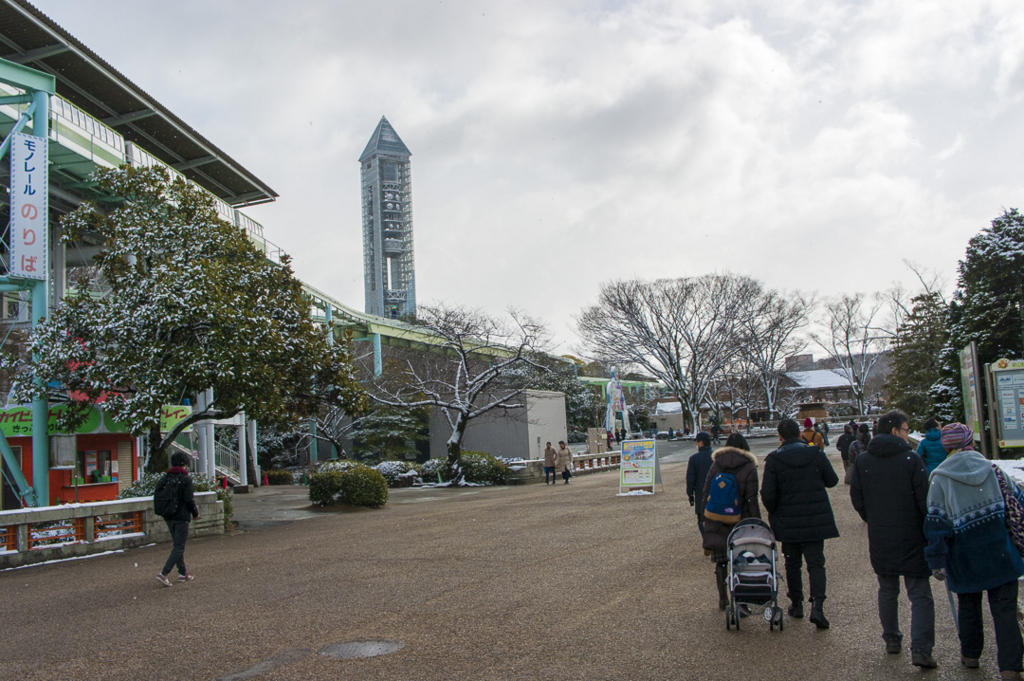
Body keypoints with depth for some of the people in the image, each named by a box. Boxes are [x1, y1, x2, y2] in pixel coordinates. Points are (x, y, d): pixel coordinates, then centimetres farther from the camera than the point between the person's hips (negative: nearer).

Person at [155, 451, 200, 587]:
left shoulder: (165, 478, 4)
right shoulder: (186, 479, -13)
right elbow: (189, 500, -15)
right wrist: (195, 513, 0)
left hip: (168, 518, 7)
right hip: (181, 517, -7)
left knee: (177, 544, 17)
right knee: (179, 547, -1)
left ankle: (183, 573, 22)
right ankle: (163, 573, -12)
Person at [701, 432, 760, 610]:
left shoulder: (715, 465, 4)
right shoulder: (749, 468, -5)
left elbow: (706, 494, 6)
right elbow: (752, 500, -7)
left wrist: (704, 517, 14)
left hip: (717, 521, 3)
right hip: (740, 522, -2)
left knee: (720, 562, 10)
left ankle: (723, 600, 16)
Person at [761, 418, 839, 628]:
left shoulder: (774, 460, -10)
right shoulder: (816, 454, -5)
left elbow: (767, 494, -13)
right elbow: (832, 481, 6)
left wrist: (774, 513, 5)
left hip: (788, 521, 0)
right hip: (816, 520, 1)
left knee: (793, 563, 16)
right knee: (816, 563, 5)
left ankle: (796, 604, 23)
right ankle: (817, 606, -11)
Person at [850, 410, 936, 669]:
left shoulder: (862, 461, 1)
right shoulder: (911, 460, -12)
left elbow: (857, 500, 5)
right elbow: (925, 501, -11)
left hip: (879, 541, 4)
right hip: (912, 540, -4)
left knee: (887, 590, 19)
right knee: (920, 595, 1)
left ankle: (891, 639, 27)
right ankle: (921, 650, -7)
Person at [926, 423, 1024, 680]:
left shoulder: (940, 479, -8)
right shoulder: (993, 470, 1)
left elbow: (936, 524, -11)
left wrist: (937, 561, -7)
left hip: (965, 559, -1)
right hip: (1000, 554, 1)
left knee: (969, 606, 18)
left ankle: (970, 655, 32)